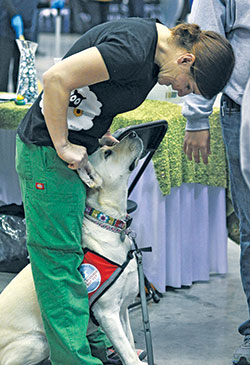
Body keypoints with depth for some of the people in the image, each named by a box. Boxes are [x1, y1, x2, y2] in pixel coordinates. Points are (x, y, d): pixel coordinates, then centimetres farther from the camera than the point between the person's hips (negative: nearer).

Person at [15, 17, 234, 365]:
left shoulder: (152, 48, 5)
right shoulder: (133, 49, -26)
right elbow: (56, 78, -28)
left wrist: (99, 132, 10)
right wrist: (62, 147, -20)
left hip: (77, 149, 10)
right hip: (48, 149, -10)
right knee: (59, 258, -5)